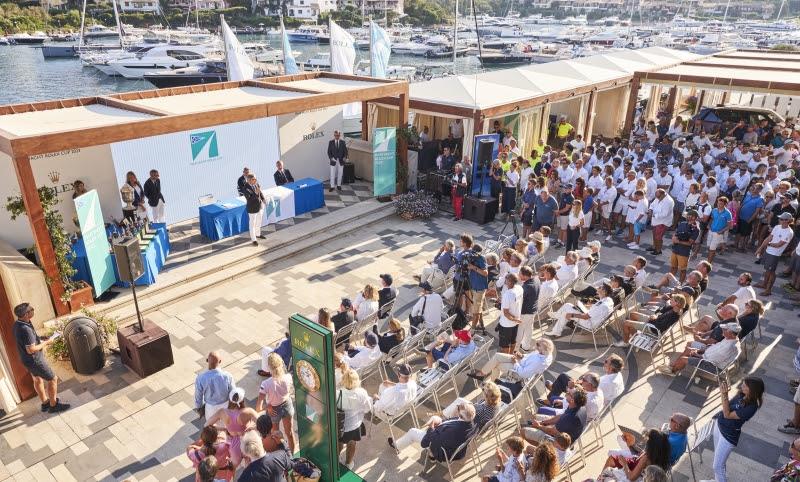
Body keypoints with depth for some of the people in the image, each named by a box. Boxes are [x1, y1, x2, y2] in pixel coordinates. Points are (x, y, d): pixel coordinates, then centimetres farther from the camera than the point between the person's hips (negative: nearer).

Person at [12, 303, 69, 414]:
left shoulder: (17, 325, -2)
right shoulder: (25, 329, -33)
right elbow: (31, 349, -30)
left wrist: (42, 342, 6)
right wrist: (46, 343, -18)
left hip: (26, 359, 10)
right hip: (34, 360, -10)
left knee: (38, 380, 24)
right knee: (52, 379, 3)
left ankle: (45, 403, 39)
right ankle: (53, 405, 14)